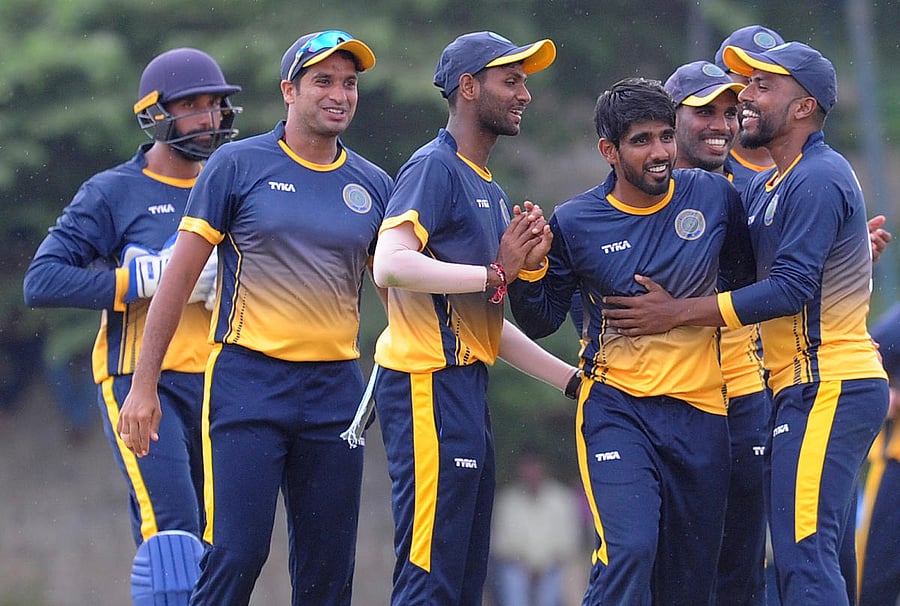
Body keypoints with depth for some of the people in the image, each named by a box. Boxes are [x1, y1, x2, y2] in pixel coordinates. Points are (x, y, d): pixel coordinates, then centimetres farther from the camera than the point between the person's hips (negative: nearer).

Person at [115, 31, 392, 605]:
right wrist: (144, 385, -3)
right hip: (248, 381, -4)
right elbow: (180, 276, 0)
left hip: (336, 388, 4)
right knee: (236, 554, -11)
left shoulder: (373, 185, 10)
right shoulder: (239, 165, -1)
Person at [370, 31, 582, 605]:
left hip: (468, 385, 10)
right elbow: (391, 265, -24)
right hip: (429, 382, -10)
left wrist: (570, 378, 22)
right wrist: (495, 273, -21)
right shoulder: (434, 168, -8)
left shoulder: (490, 190, 22)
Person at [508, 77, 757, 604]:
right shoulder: (575, 223, -4)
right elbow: (541, 322, 4)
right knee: (629, 550, -22)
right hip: (616, 407, -3)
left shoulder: (714, 196, 1)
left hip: (700, 409, 3)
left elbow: (744, 277, 18)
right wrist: (527, 269, -14)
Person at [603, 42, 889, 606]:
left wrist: (676, 314, -16)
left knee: (804, 553, -17)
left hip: (826, 389, -11)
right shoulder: (766, 188, 20)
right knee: (825, 555, 11)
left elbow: (790, 288, -19)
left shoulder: (817, 180, -13)